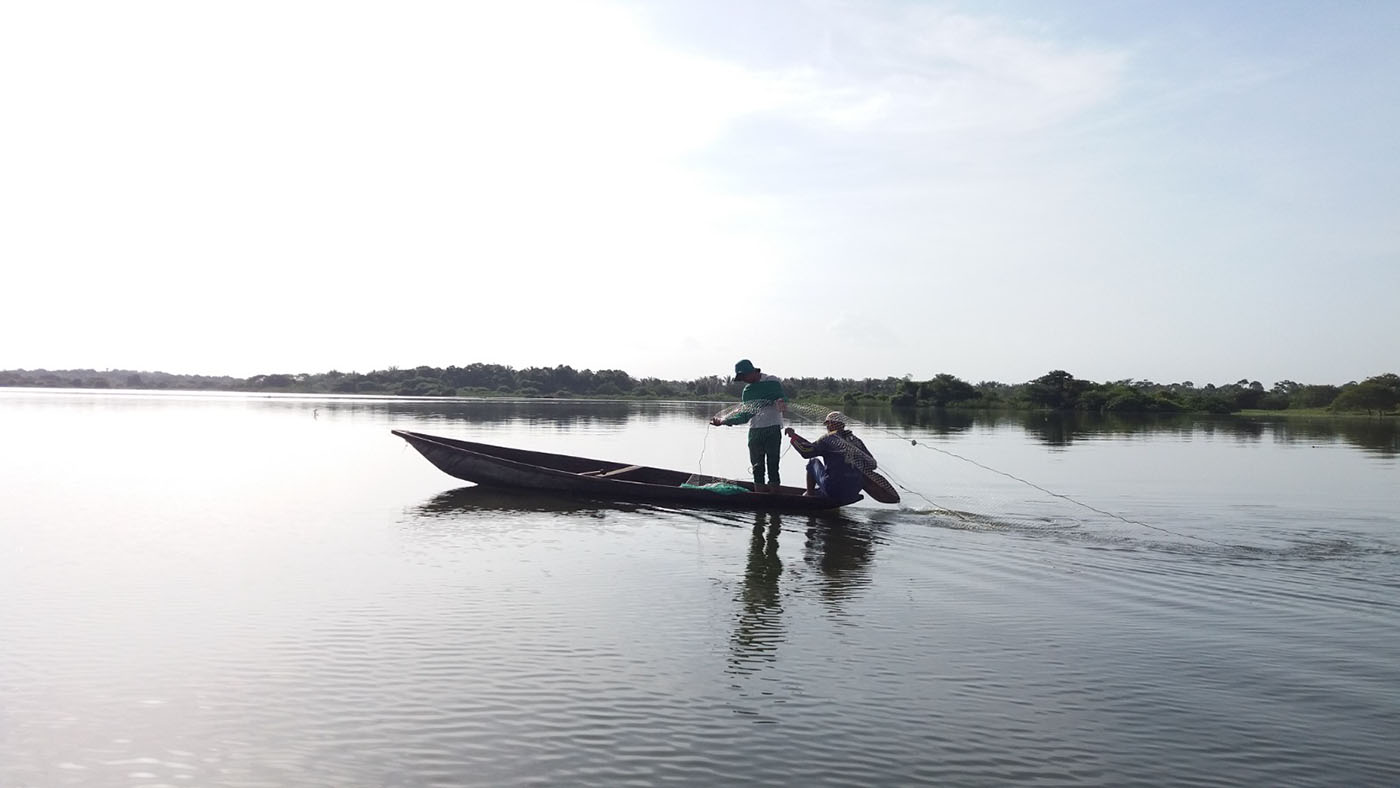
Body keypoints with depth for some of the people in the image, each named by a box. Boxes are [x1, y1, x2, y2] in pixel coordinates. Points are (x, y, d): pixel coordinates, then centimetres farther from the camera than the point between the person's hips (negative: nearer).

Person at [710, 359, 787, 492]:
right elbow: (745, 415, 14)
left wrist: (781, 402, -32)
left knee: (772, 465, -6)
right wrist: (724, 421, 6)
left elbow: (783, 399, -8)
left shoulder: (772, 382, 0)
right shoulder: (747, 391, 17)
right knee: (757, 467, 4)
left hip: (773, 429, -5)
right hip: (754, 431, 5)